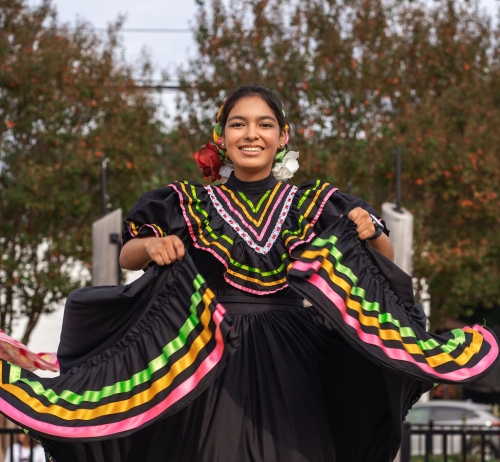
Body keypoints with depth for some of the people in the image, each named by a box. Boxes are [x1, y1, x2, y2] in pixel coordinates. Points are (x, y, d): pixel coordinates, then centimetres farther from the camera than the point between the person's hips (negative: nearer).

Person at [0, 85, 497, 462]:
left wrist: (371, 234, -13)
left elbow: (385, 257, 9)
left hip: (289, 363, 0)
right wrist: (151, 245, -14)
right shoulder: (190, 204, 3)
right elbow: (128, 256, 7)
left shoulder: (313, 204, 4)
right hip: (211, 363, 0)